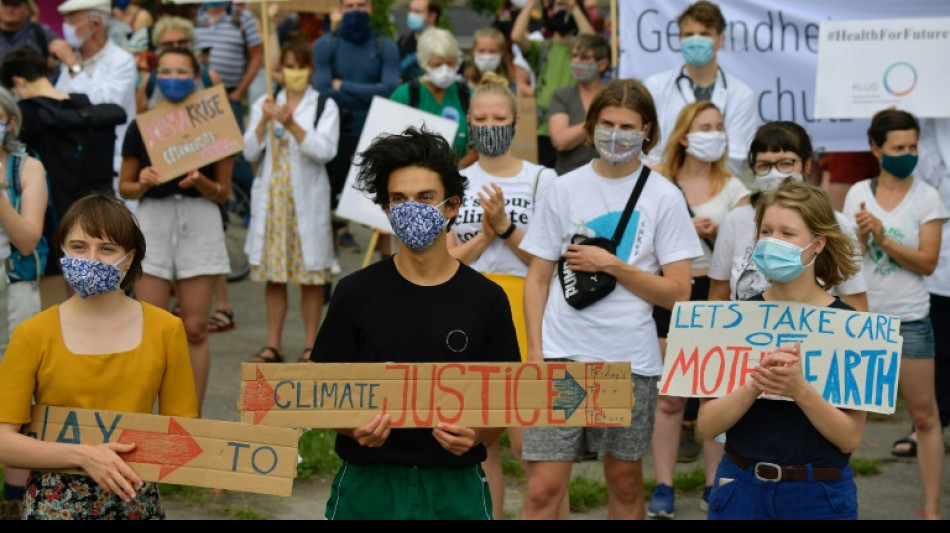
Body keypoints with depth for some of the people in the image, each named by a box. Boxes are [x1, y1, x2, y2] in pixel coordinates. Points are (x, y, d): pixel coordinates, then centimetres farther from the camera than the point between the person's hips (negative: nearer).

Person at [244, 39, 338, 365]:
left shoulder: (324, 106, 1)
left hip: (308, 199, -3)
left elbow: (325, 151, -12)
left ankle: (311, 344, 6)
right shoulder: (264, 104, 10)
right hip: (271, 197, 3)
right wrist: (265, 121, -13)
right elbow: (250, 153, 2)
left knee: (311, 275, -1)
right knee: (273, 275, 6)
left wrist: (291, 124, -22)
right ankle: (273, 344, 12)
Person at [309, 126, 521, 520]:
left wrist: (476, 434, -16)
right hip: (368, 483, 0)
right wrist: (355, 428, -17)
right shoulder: (355, 292, 1)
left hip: (455, 488, 0)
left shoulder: (485, 299, 1)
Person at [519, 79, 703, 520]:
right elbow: (537, 278, 8)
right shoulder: (565, 189, 5)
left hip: (630, 359, 0)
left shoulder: (664, 197, 1)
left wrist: (609, 264, -11)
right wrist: (535, 351, -2)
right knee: (543, 488, -5)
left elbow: (677, 292, -3)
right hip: (562, 355, 0)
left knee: (625, 482, 12)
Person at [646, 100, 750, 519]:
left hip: (716, 293, 1)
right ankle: (663, 488, 5)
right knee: (669, 397, -1)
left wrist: (716, 232, -15)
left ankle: (715, 485, 13)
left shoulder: (732, 187, 6)